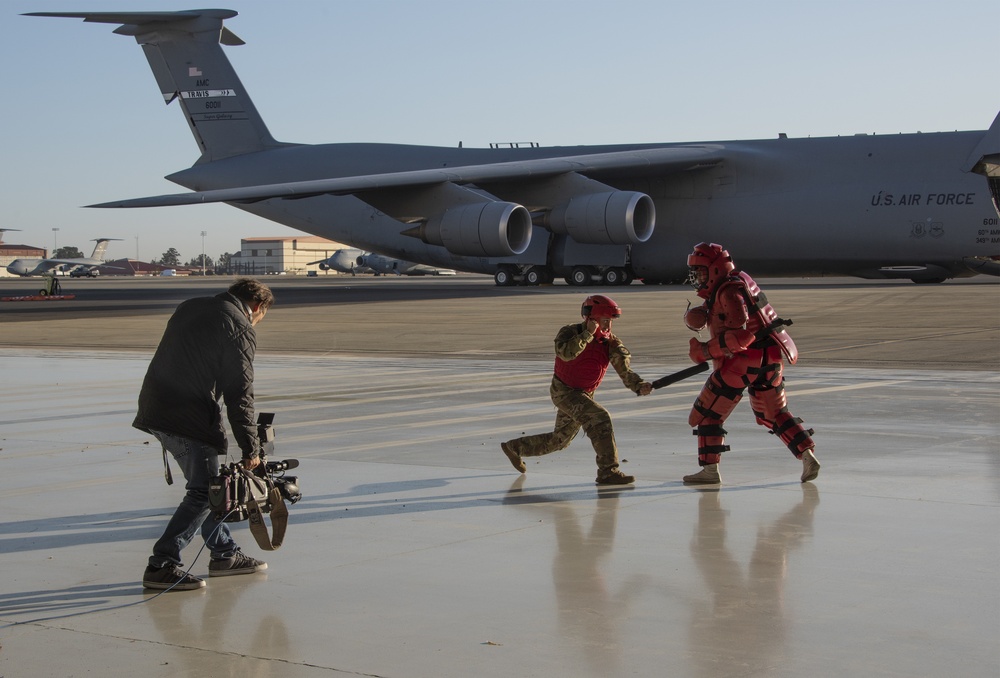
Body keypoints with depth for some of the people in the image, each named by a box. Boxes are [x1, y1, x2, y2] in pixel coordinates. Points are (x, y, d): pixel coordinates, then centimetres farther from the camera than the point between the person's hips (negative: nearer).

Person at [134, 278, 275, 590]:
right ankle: (161, 566, -5)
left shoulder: (190, 307, 20)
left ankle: (225, 554, 27)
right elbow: (240, 393, -10)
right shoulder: (240, 328, -6)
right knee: (203, 493, -2)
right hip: (189, 417, -9)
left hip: (155, 408, 9)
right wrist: (250, 449, -6)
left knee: (207, 485, 18)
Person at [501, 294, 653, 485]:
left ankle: (514, 447, 39)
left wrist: (639, 386, -30)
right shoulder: (570, 332, -14)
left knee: (559, 441, 20)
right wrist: (588, 333, -32)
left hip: (583, 395, 7)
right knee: (600, 419, -25)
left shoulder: (610, 342, -4)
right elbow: (566, 353, -36)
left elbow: (625, 373, -12)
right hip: (563, 391, -7)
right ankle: (608, 472, -23)